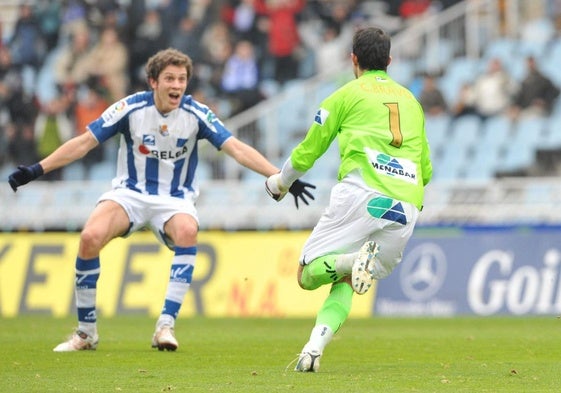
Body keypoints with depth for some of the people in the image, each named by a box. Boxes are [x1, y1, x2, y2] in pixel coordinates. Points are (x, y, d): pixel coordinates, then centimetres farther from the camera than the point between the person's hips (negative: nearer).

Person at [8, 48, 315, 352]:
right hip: (130, 193, 0)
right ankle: (86, 333, -11)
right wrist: (36, 170, -13)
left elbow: (237, 149, -11)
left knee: (187, 230, -36)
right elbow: (84, 143, -6)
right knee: (90, 237, -28)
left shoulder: (196, 114, -10)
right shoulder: (131, 108, -11)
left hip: (175, 199, 0)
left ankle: (166, 326, -30)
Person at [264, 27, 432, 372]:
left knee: (308, 274, 2)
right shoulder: (411, 100, 26)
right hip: (407, 209, 4)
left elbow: (308, 151, 19)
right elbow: (426, 169, 31)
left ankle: (354, 260, -30)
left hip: (361, 193, -4)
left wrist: (281, 181, 38)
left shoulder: (348, 94, 13)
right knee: (345, 283, 15)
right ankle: (316, 346, -11)